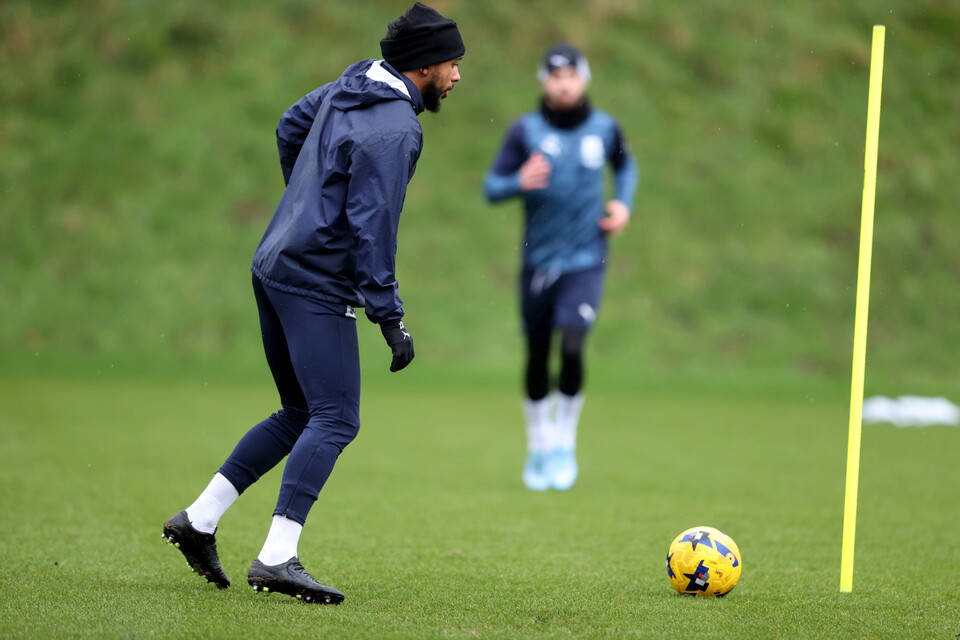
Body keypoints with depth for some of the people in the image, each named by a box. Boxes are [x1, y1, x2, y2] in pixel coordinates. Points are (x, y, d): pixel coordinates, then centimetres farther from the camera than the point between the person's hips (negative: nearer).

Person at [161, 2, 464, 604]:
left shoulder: (351, 84, 11)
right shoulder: (393, 129, -17)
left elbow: (290, 128, 27)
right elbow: (371, 225, -20)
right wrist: (390, 317, -17)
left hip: (276, 266, 10)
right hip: (318, 283, -10)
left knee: (301, 414, 16)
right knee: (335, 420, -11)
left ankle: (199, 519, 15)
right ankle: (277, 558, -17)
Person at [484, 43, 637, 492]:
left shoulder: (604, 128, 2)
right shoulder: (526, 131, -4)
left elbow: (624, 165, 23)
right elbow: (491, 186, -5)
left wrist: (623, 202, 6)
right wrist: (520, 182, -25)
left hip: (586, 261, -1)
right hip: (538, 261, 1)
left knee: (571, 344, -20)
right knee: (537, 357, 6)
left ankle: (565, 442, 0)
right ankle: (538, 449, 26)